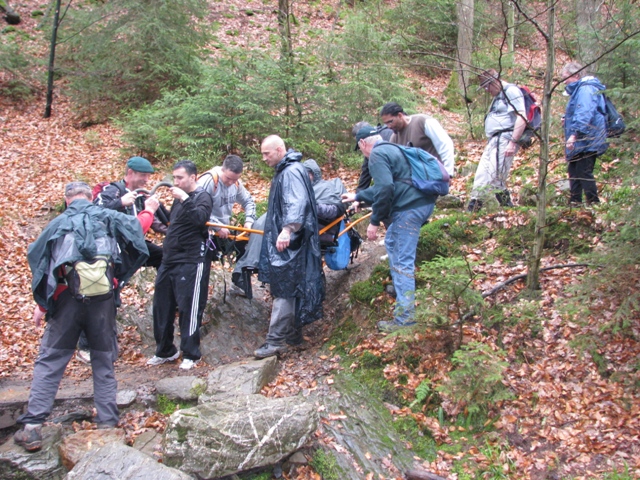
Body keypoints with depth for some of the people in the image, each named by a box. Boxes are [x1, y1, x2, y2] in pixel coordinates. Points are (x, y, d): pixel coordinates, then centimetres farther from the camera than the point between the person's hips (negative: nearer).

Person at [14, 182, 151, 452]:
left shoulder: (58, 224, 9)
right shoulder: (107, 217, 7)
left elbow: (39, 262, 9)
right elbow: (136, 227, 22)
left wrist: (41, 304, 16)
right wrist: (150, 210, 43)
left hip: (67, 299, 0)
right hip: (103, 298, 1)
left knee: (50, 361, 8)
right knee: (104, 362, 13)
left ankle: (32, 427, 5)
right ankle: (107, 424, 14)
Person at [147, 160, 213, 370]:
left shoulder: (203, 197, -6)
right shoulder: (179, 198, 17)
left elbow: (200, 218, -25)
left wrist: (185, 199, -28)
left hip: (191, 262, -8)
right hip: (169, 260, 8)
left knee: (189, 308, -3)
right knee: (161, 306, 11)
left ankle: (191, 355, 10)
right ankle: (165, 351, 26)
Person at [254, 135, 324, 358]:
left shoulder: (291, 172, -15)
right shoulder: (283, 171, 19)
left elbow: (297, 203, -29)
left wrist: (288, 229, -40)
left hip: (289, 242, -11)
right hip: (282, 241, 11)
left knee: (284, 290, -9)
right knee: (289, 289, 15)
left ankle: (275, 341, -8)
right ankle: (293, 332, 23)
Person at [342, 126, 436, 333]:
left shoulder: (377, 154, -7)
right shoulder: (391, 149, 25)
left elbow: (385, 188, -22)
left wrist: (375, 221, -16)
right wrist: (358, 196, 46)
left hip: (409, 209, -10)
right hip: (423, 202, 10)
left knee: (402, 262, -9)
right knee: (392, 242, 31)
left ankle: (405, 317, -11)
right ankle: (401, 287, 44)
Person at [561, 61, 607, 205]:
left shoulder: (586, 89, -15)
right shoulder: (579, 89, 21)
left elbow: (584, 114, -27)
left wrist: (575, 134, -32)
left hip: (587, 140, -11)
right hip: (580, 142, 11)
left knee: (584, 171, -12)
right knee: (574, 171, 14)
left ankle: (593, 202, -9)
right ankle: (575, 202, 21)